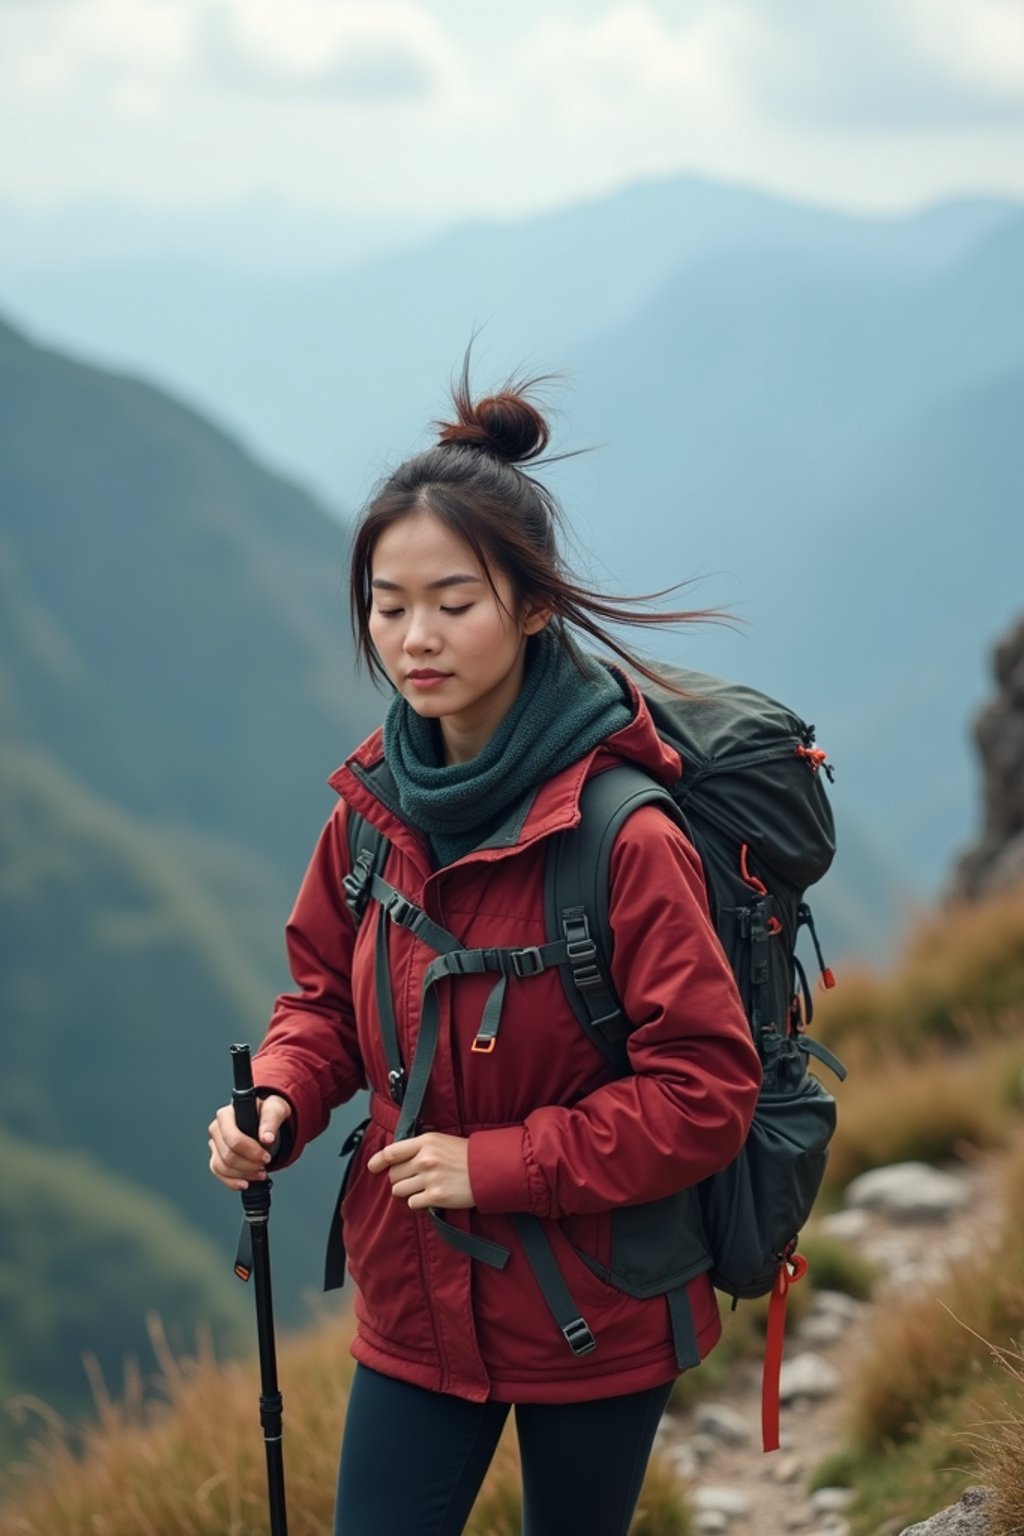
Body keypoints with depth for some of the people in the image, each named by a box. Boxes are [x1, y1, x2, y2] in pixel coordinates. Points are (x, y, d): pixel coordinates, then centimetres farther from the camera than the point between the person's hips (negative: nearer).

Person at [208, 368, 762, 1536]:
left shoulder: (626, 837, -23)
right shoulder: (373, 808, -5)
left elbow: (706, 1092, -21)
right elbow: (328, 991, 11)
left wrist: (497, 1163, -22)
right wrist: (279, 1102, -9)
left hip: (594, 1318, -4)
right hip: (415, 1307, 4)